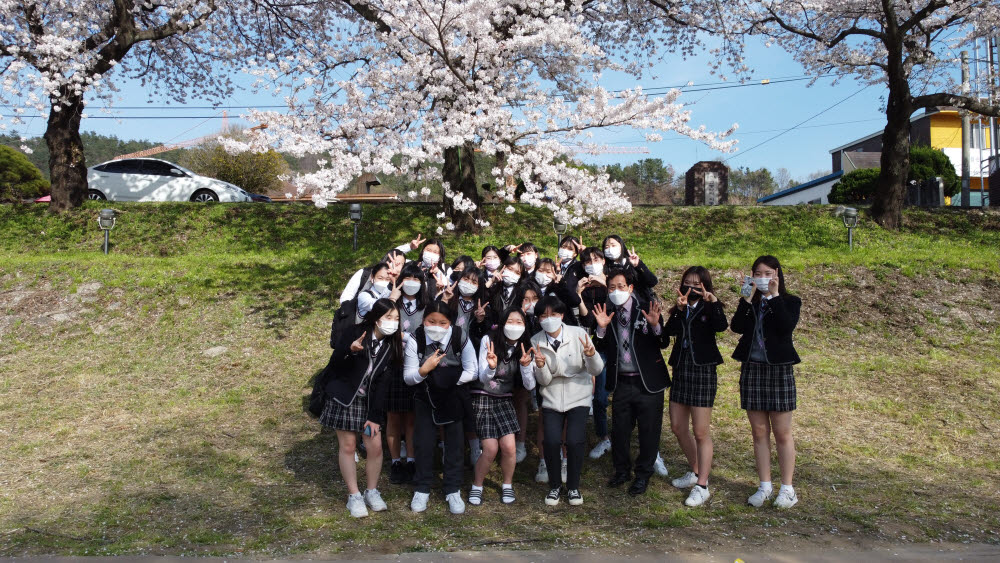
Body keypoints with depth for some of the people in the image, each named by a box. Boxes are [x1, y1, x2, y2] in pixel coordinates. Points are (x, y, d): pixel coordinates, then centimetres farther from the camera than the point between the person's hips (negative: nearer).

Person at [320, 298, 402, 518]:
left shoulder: (392, 346, -2)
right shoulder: (355, 333, -12)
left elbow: (382, 383, -5)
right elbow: (335, 364, -12)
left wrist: (375, 416, -8)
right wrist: (350, 350, -33)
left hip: (370, 401, 3)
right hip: (344, 398, -3)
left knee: (376, 446, 0)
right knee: (348, 446, 2)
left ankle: (372, 492, 21)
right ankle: (354, 495, 15)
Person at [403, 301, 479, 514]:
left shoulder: (460, 339, -19)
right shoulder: (415, 340, -17)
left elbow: (472, 372, -16)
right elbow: (408, 377, -13)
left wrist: (450, 379, -24)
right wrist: (424, 370, -33)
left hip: (454, 398, 0)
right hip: (425, 398, 1)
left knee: (455, 442, 3)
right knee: (424, 442, 1)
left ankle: (453, 490, 18)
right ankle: (421, 489, 19)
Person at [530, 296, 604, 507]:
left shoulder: (578, 334, -11)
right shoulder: (536, 342, -6)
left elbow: (596, 371, -10)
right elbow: (544, 381, -5)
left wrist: (591, 355, -31)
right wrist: (540, 365, -26)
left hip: (578, 397, -1)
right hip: (552, 399, 1)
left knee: (575, 441, -15)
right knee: (551, 442, -14)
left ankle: (573, 487, 10)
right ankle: (555, 485, 12)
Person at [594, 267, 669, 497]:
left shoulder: (647, 310, -5)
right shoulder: (607, 315, 5)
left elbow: (664, 343, -7)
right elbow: (603, 349, 2)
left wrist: (655, 325, -25)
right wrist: (602, 328, -14)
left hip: (648, 382, -3)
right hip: (621, 381, 3)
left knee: (649, 431, 6)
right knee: (619, 429, 11)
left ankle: (643, 474, 24)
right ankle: (622, 470, 32)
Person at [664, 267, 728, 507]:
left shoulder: (710, 308, -2)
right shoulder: (680, 309, 11)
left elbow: (721, 326, -23)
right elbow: (670, 330, -8)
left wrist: (713, 302, -32)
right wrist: (679, 309, -19)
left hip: (702, 370, -6)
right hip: (680, 370, 6)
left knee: (701, 432, -3)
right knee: (678, 428, 13)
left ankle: (702, 486, 5)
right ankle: (696, 472, 32)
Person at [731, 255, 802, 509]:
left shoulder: (789, 302, 1)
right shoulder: (748, 303, 8)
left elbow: (787, 326, -19)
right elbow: (737, 327, -9)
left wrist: (774, 296, -19)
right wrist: (748, 298, -14)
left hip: (779, 369, -3)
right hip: (752, 369, 3)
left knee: (782, 433, 4)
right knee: (759, 432, 9)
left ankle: (787, 488, 15)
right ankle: (765, 486, 19)